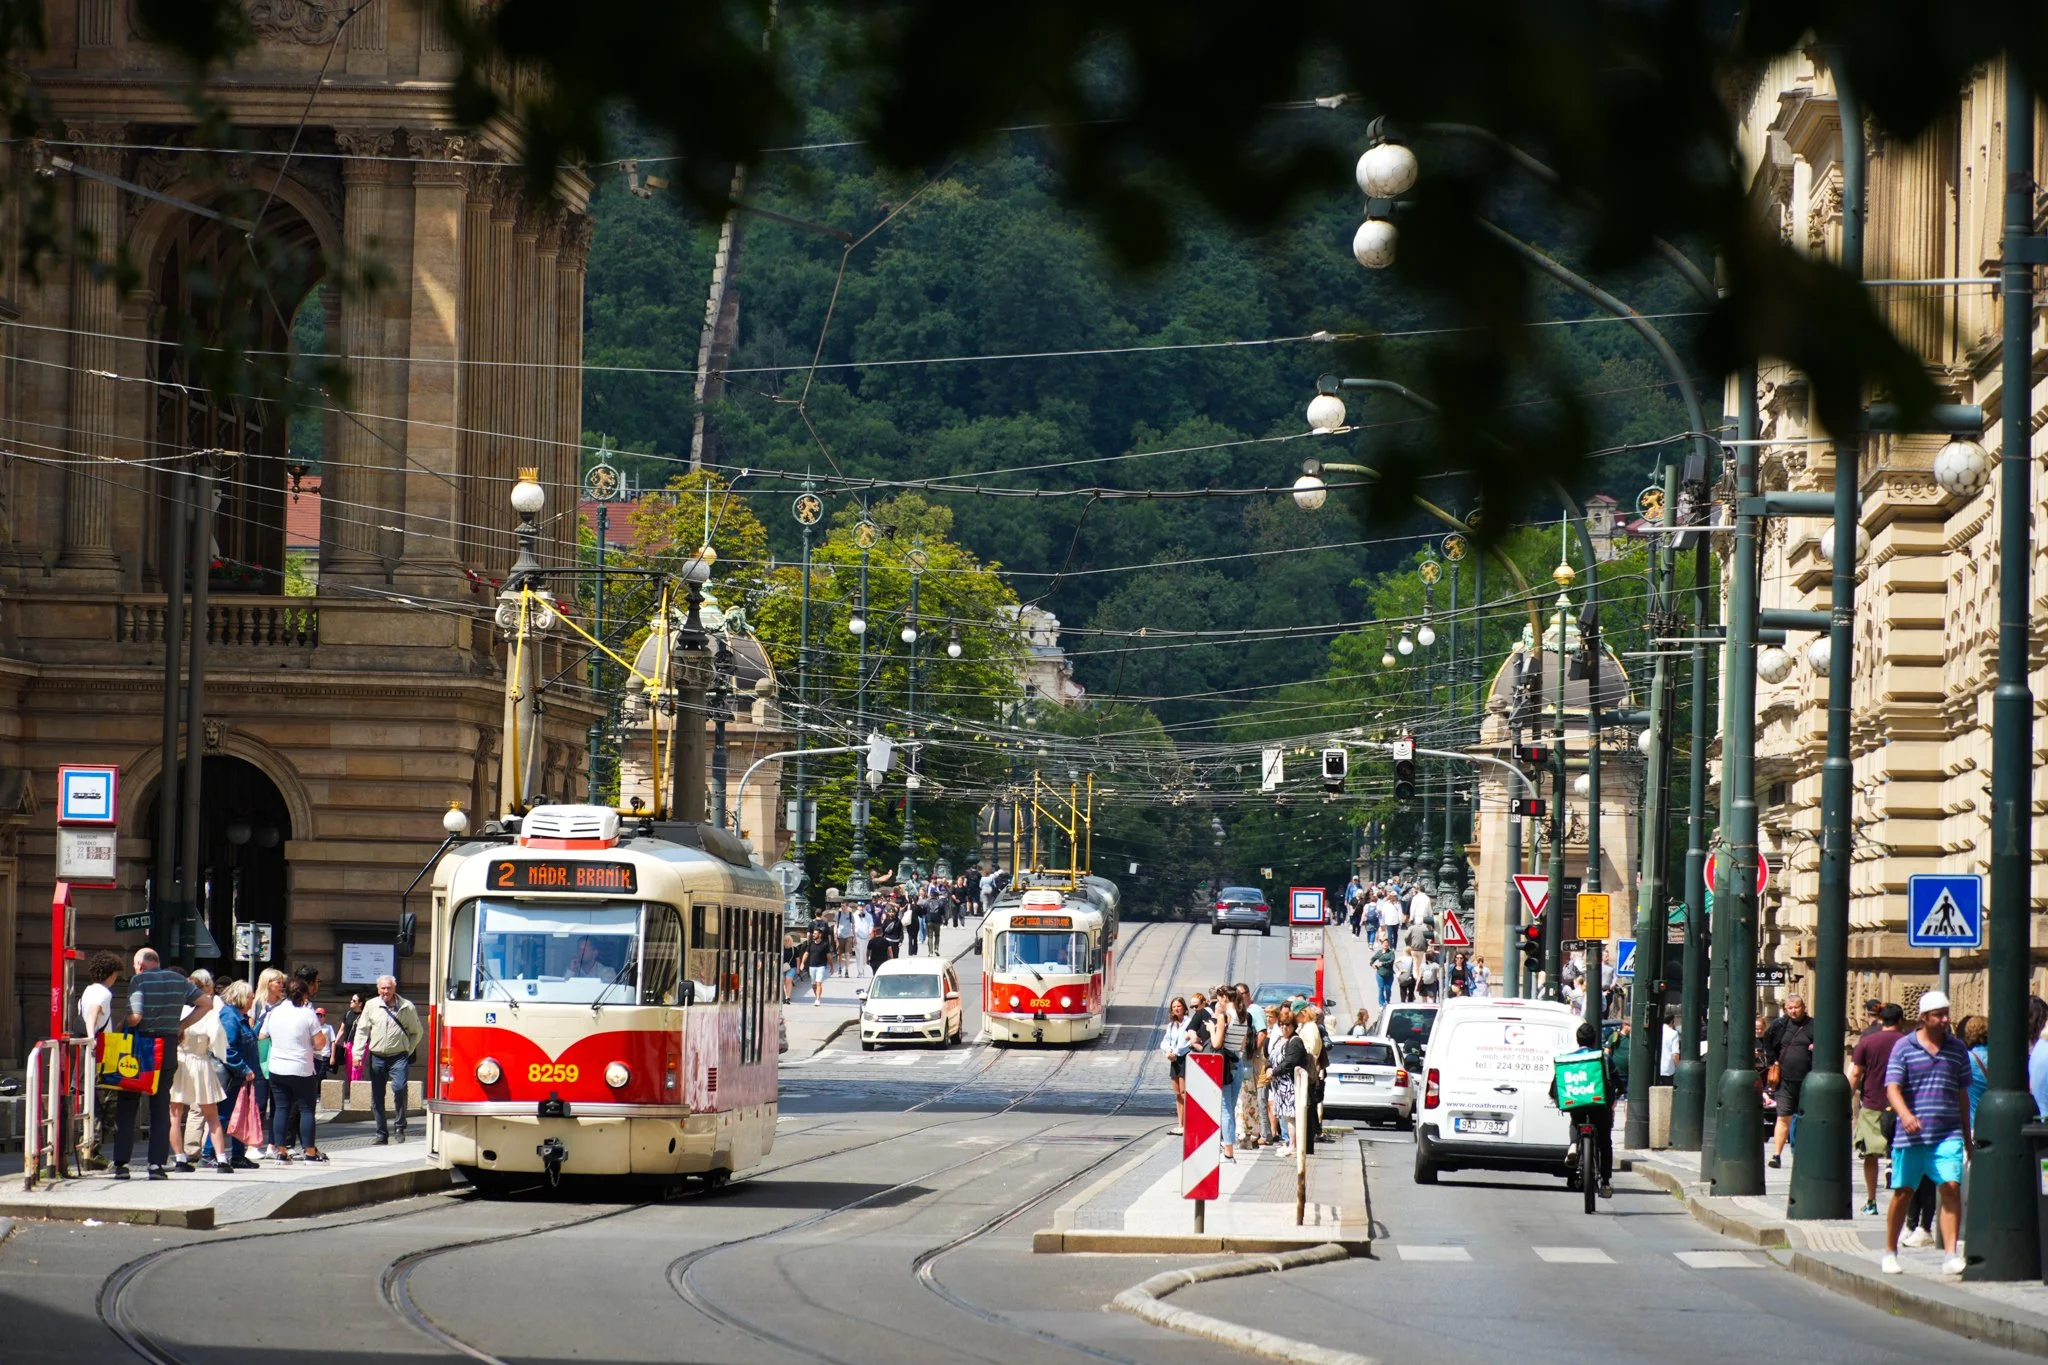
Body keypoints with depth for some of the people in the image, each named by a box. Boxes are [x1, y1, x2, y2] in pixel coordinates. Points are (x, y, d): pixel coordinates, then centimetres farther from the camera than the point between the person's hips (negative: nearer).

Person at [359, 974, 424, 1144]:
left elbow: (417, 1032, 12)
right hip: (377, 1057, 3)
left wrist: (408, 1050, 4)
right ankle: (381, 1134, 12)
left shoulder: (406, 1007, 2)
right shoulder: (372, 1006, 7)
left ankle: (400, 1127, -6)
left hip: (398, 1057, -3)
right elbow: (362, 1031, 11)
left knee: (399, 1088, -21)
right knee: (377, 1096, 3)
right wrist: (358, 1054, 4)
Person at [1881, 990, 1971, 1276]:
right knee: (1903, 1193, 5)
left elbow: (1962, 1094, 17)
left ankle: (1951, 1255, -14)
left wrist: (1967, 1138, 19)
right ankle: (1889, 1252, 22)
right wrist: (1905, 1115, -28)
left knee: (1952, 1188, -13)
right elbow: (1892, 1088, -8)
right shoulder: (1904, 1047, 0)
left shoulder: (1957, 1049, 10)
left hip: (1948, 1134, 2)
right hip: (1910, 1135, -2)